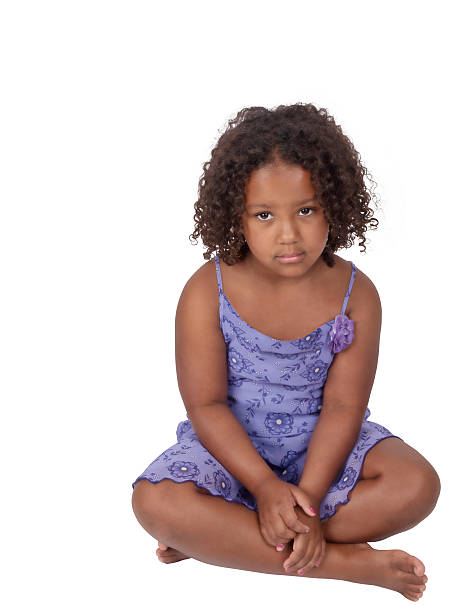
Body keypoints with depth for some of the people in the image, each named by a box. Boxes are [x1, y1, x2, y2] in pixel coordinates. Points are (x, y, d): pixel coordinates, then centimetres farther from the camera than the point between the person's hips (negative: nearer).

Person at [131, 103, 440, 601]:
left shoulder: (356, 295, -13)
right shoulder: (207, 293, -16)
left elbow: (343, 405, -13)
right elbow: (206, 404, -14)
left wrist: (308, 497, -24)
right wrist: (264, 487, -23)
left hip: (320, 445, 2)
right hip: (231, 444, -1)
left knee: (417, 485, -23)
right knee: (156, 502, -28)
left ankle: (221, 539, -23)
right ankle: (340, 560, -25)